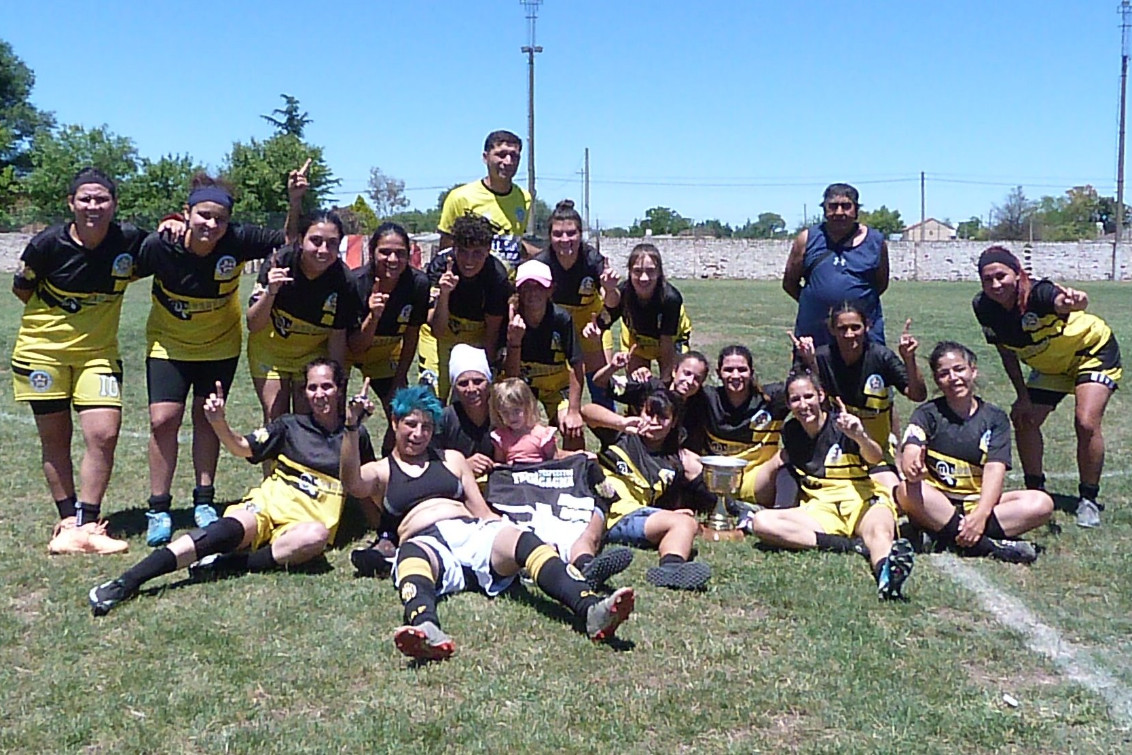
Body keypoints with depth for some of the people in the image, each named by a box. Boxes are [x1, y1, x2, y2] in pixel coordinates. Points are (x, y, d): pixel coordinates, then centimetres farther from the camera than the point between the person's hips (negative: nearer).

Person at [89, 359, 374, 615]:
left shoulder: (355, 436, 16)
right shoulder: (290, 426, 15)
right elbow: (243, 448, 3)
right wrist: (219, 423, -14)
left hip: (308, 519, 0)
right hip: (269, 503, 0)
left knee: (316, 535, -38)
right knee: (232, 528, -34)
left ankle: (223, 565, -34)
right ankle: (126, 582, -45)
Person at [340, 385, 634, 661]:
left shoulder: (452, 459, 30)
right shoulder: (380, 471, 22)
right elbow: (352, 483, -2)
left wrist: (507, 533, 3)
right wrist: (352, 428, -14)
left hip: (474, 533, 3)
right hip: (427, 543, -2)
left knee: (523, 540, -30)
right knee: (412, 554, -40)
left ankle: (591, 611, -54)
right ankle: (427, 630, -71)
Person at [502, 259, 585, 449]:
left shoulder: (561, 319, -21)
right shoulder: (511, 320, -19)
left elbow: (576, 367, -17)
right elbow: (511, 375, -20)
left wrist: (573, 411, -21)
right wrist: (514, 341, -37)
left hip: (556, 384, 0)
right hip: (519, 383, 1)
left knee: (574, 432, -21)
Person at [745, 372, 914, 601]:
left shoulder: (841, 425, -3)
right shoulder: (791, 431, 11)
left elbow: (876, 458, -22)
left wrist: (860, 437, -43)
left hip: (861, 500, -3)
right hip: (820, 509, 4)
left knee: (879, 531, -39)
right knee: (762, 522, -24)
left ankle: (886, 573, -76)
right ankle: (853, 546, -36)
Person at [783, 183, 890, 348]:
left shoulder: (876, 242, 6)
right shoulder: (807, 240, 4)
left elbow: (881, 284, 15)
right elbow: (789, 282, 10)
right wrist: (813, 303, 3)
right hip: (813, 333, 0)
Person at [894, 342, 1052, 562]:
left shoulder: (995, 418, 5)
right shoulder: (927, 414, 2)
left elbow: (994, 470, -8)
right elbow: (910, 453, -16)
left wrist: (981, 514, -26)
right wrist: (913, 468, -42)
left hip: (979, 502, 2)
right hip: (937, 503, -2)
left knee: (1042, 504, -22)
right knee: (907, 491, -34)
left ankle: (951, 536, -30)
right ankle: (986, 545, -33)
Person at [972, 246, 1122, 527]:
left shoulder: (1037, 294, -36)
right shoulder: (984, 307, -19)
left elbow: (1062, 301, -62)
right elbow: (1007, 352, -4)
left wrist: (1073, 301, -85)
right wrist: (1022, 397, -5)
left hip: (1094, 351, -6)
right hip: (1050, 364, 6)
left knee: (1086, 424, -19)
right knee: (1024, 419, -1)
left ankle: (1089, 499, -1)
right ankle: (1035, 491, 17)